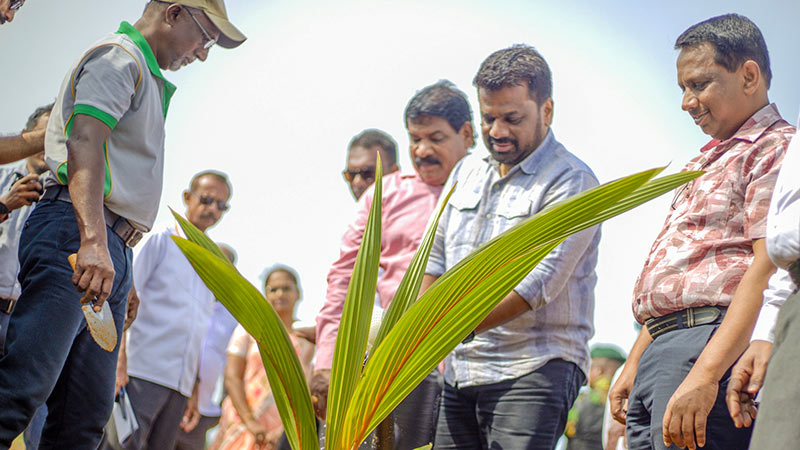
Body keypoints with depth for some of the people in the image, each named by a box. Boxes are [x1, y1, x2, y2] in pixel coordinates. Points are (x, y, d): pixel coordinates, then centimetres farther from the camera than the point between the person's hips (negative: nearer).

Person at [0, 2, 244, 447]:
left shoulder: (145, 78, 30)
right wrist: (93, 242, -30)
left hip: (110, 254, 10)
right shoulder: (119, 56, -1)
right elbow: (83, 143, -17)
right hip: (73, 232, -10)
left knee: (88, 413, 0)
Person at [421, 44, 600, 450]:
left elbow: (536, 283, -18)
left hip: (533, 371, -7)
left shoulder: (571, 181, -8)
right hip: (460, 373, 7)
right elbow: (437, 261, 22)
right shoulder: (467, 172, 16)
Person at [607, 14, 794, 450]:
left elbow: (768, 270, -16)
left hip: (711, 341, -9)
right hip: (659, 350, 9)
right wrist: (633, 366, 22)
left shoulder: (776, 148, -3)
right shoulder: (707, 163, 28)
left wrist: (704, 375, -24)